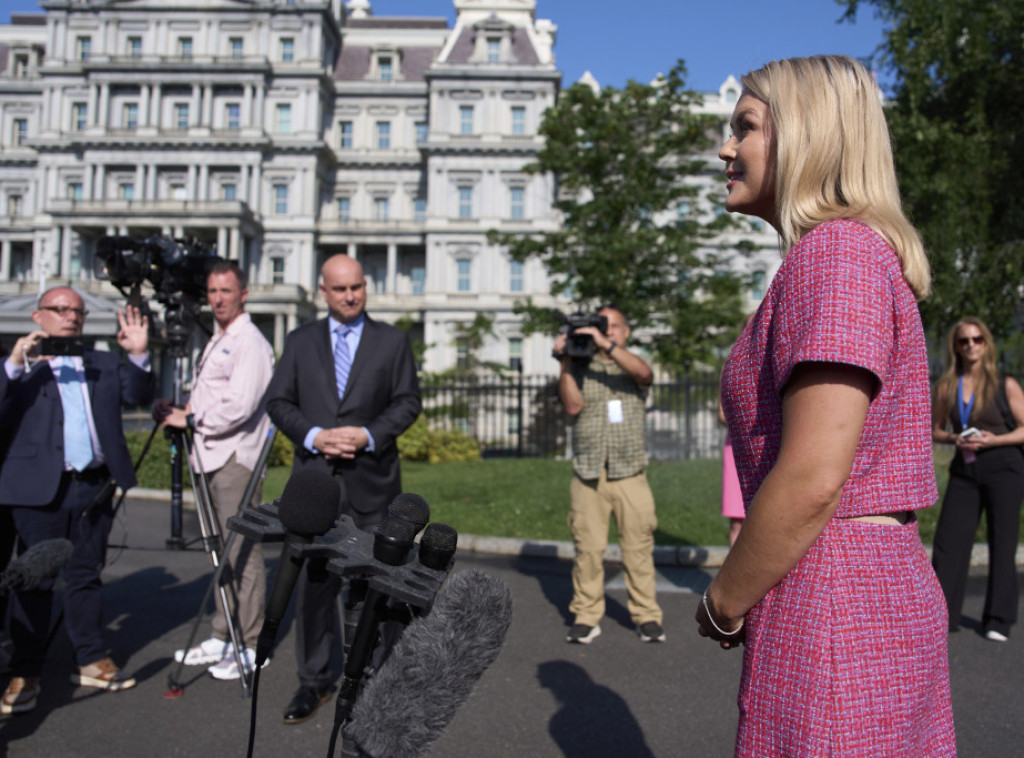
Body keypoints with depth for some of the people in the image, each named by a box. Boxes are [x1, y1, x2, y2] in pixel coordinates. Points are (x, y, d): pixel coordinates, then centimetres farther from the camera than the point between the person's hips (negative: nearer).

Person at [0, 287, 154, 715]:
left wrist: (139, 356, -12)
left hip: (94, 487, 4)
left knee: (86, 576, 13)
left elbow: (138, 397, 3)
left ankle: (91, 661, 22)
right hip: (39, 490, -3)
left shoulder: (104, 364, 14)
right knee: (35, 582, 5)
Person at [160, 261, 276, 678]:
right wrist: (184, 413, 9)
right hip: (211, 456, 10)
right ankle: (223, 637, 23)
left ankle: (250, 647, 3)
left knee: (242, 551, -5)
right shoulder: (216, 341, 21)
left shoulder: (250, 343, -10)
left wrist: (192, 420, -9)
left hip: (236, 459, -9)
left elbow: (239, 407, -20)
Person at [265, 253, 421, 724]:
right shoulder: (300, 341, 10)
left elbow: (408, 402, 0)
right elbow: (278, 401, 4)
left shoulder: (393, 341, 5)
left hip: (371, 482, -1)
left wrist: (368, 435, -15)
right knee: (313, 583, 7)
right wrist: (314, 435, -13)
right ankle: (314, 681, 21)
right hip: (314, 480, 2)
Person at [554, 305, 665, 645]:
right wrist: (565, 364, -12)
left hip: (630, 475, 0)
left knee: (638, 547, 2)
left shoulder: (631, 365, 12)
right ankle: (586, 617, 11)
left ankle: (646, 617, 14)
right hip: (588, 476, 0)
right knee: (588, 548, -1)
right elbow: (572, 405, -5)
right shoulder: (580, 367, 11)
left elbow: (644, 373, -13)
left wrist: (606, 344, -22)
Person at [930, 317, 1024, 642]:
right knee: (948, 542, -2)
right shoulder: (946, 386, 6)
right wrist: (954, 439, -7)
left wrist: (992, 440, -15)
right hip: (964, 472, 2)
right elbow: (935, 430, 13)